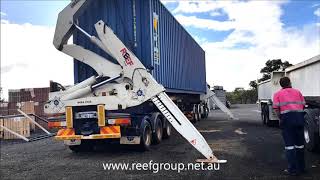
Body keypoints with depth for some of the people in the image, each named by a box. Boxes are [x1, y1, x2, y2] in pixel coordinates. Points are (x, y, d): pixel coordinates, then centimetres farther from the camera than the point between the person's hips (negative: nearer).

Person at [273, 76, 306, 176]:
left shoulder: (277, 94, 7)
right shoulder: (297, 91, 16)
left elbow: (276, 109, -4)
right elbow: (303, 105, 10)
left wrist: (281, 119, 7)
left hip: (287, 118, -3)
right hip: (299, 117, 3)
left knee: (289, 144, 2)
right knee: (300, 144, 15)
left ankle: (292, 169, 2)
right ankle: (301, 167, 24)